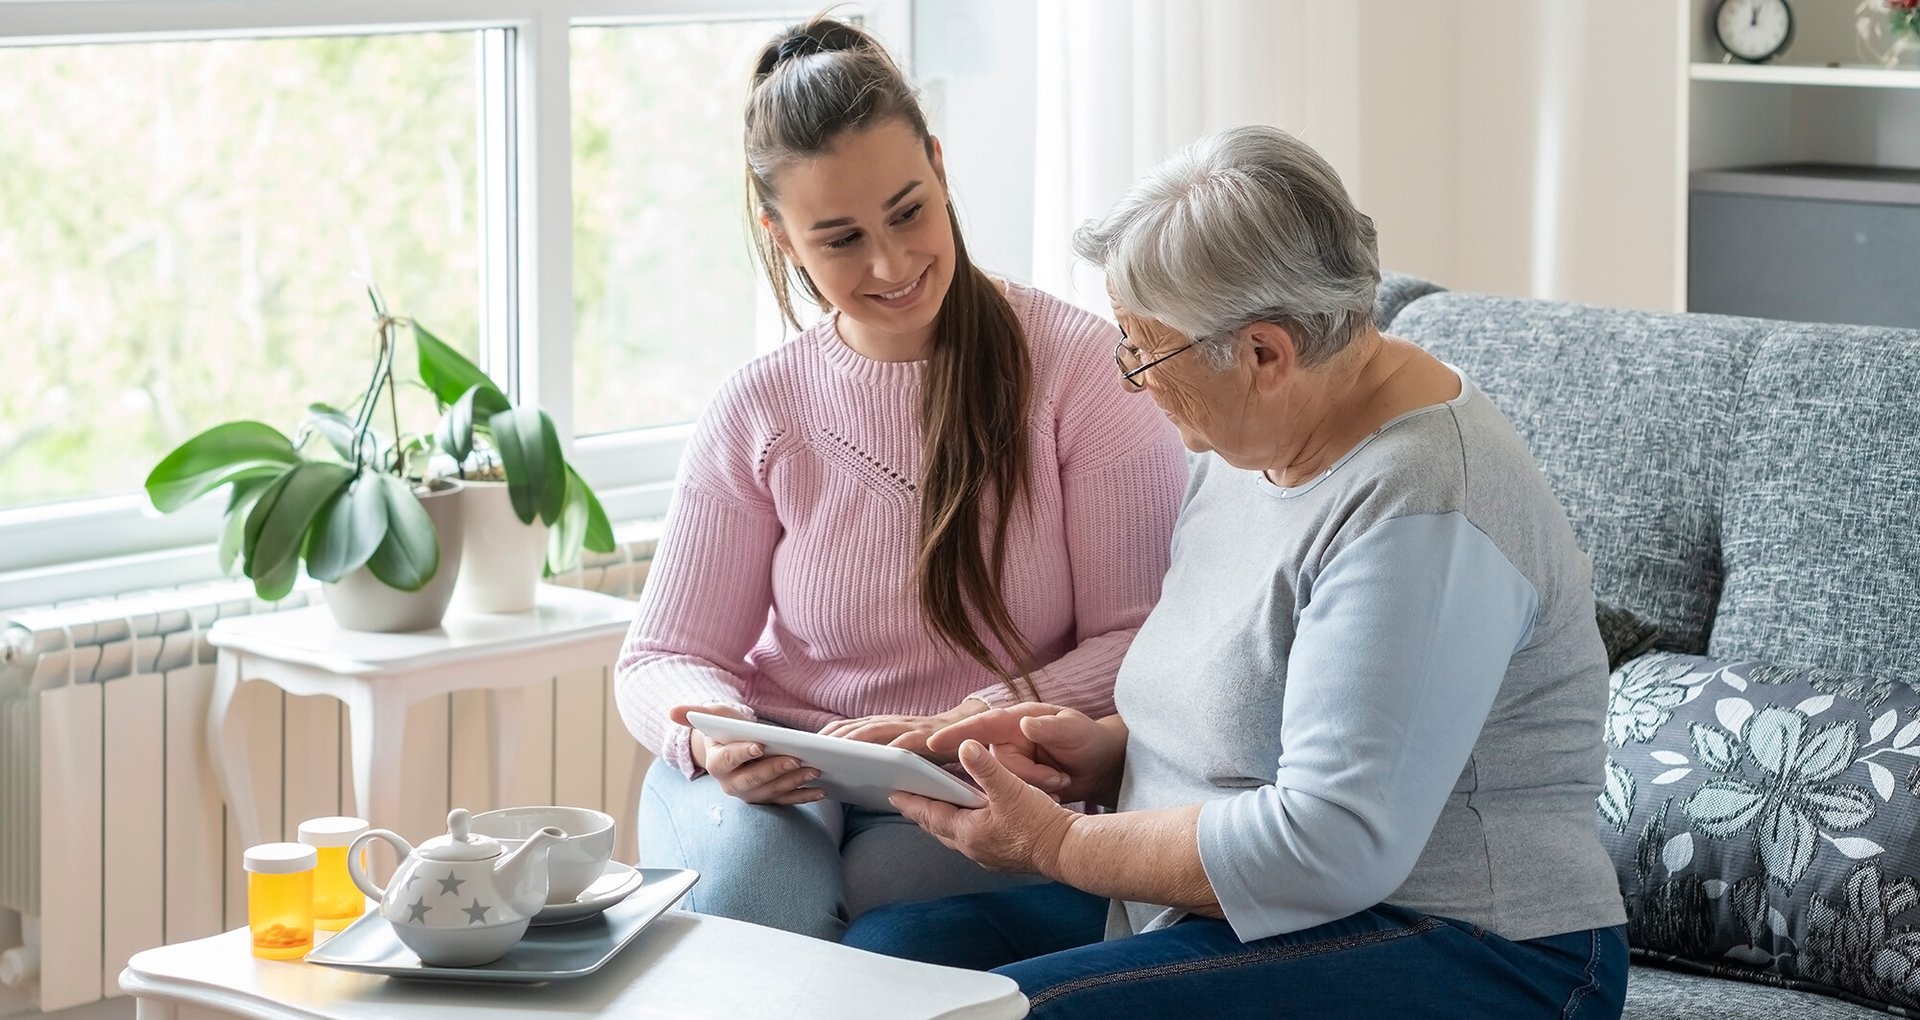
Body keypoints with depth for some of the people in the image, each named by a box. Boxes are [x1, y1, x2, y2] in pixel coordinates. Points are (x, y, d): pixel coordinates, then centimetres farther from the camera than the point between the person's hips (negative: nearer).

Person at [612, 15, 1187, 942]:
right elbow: (663, 658, 6)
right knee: (746, 869, -34)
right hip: (777, 786, 1)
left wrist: (957, 730, -23)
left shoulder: (1081, 367, -4)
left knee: (876, 892, -33)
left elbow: (1144, 646, -7)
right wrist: (713, 734, -18)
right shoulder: (759, 411, 5)